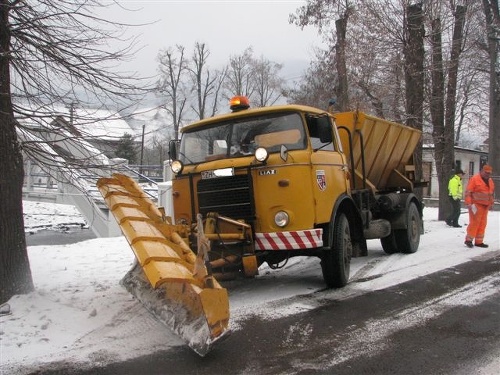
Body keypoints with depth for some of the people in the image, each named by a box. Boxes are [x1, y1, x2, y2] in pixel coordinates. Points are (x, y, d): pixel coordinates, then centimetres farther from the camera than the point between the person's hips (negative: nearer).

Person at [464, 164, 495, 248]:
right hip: (476, 205, -7)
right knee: (474, 222, -9)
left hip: (485, 205, 8)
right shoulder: (474, 179, -8)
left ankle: (479, 241, 14)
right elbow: (468, 192, -12)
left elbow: (491, 193, 26)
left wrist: (491, 203, 19)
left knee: (482, 223, 8)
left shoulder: (490, 181, 16)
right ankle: (469, 240, -1)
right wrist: (468, 203, -18)